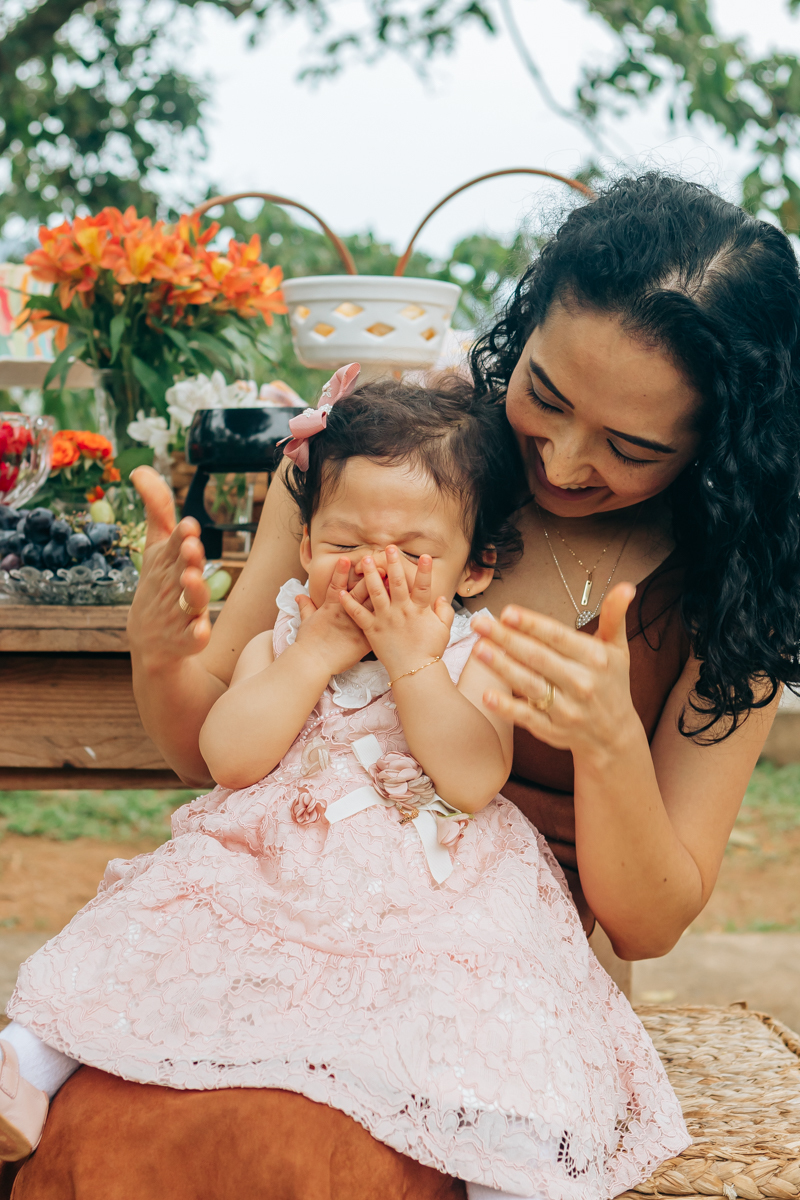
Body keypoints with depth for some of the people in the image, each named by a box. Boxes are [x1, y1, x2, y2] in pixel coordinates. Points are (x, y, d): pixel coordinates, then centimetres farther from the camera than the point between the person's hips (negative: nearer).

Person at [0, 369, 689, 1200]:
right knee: (151, 938, -9)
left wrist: (411, 660, -19)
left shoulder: (469, 660, 1)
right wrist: (318, 651, -13)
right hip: (268, 873, 3)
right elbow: (230, 758, -9)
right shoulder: (279, 644, 7)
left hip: (428, 896, -2)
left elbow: (474, 783, -16)